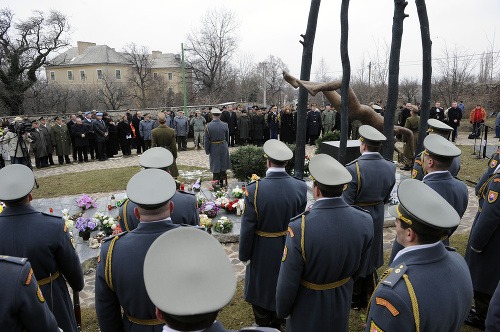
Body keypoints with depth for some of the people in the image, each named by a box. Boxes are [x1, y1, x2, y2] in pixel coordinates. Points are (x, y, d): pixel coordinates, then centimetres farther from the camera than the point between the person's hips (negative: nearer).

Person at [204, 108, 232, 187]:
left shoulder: (208, 126, -12)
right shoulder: (225, 125, -6)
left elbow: (206, 140, -8)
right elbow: (227, 138, 4)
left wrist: (207, 150, 0)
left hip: (213, 148, -2)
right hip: (223, 148, 2)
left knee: (215, 168, 7)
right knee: (223, 167, 13)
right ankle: (222, 182, 22)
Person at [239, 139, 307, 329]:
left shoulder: (254, 189, -25)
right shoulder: (300, 187, -17)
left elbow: (247, 228, -18)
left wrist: (244, 255, -2)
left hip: (262, 252, -3)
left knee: (261, 292, 21)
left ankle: (264, 326, 40)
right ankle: (277, 324, 48)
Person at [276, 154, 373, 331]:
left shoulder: (299, 228, -35)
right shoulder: (364, 221, -20)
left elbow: (288, 282, -22)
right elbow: (359, 267, -2)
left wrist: (282, 310, -2)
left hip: (308, 306, -3)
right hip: (342, 302, 4)